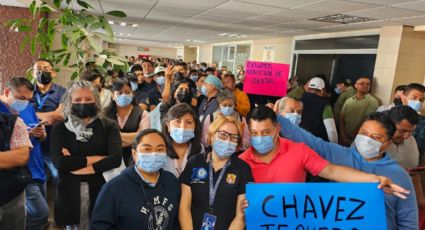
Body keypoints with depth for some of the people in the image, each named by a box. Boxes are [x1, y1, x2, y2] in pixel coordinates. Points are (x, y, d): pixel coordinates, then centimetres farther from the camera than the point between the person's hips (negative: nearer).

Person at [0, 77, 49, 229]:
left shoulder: (29, 109, 9)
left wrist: (41, 134, -8)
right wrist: (25, 135, -22)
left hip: (38, 170, 7)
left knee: (39, 213, 17)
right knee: (41, 214, -12)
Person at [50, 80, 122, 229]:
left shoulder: (109, 126, -1)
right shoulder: (60, 128, 2)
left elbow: (116, 159, -15)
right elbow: (60, 162, -11)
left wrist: (74, 164, -14)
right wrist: (97, 158, -11)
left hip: (102, 191, -1)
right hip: (70, 194, 1)